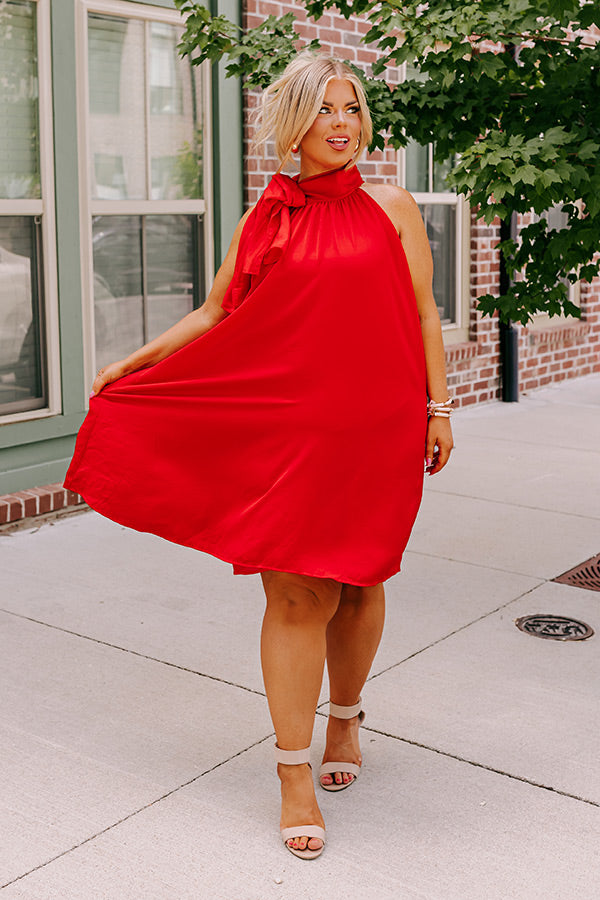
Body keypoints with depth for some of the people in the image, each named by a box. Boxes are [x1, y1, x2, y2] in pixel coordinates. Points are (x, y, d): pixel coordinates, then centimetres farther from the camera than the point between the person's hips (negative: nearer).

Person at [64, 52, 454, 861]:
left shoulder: (391, 208, 7)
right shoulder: (264, 221, 7)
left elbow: (424, 316, 8)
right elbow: (214, 315, 13)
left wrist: (438, 407, 5)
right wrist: (131, 363, 9)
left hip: (376, 429, 1)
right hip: (285, 426, -1)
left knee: (359, 584, 10)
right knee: (298, 595, -3)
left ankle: (345, 717, 36)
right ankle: (295, 772, 9)